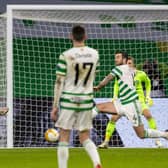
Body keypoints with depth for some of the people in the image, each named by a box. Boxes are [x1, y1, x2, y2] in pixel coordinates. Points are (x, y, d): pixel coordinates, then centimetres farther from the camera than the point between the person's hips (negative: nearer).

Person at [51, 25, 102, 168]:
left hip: (68, 99, -3)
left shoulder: (66, 56, -11)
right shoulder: (94, 54, 1)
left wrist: (55, 106, -5)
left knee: (64, 138, 5)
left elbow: (59, 82, -9)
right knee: (85, 138, 12)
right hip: (86, 100, 3)